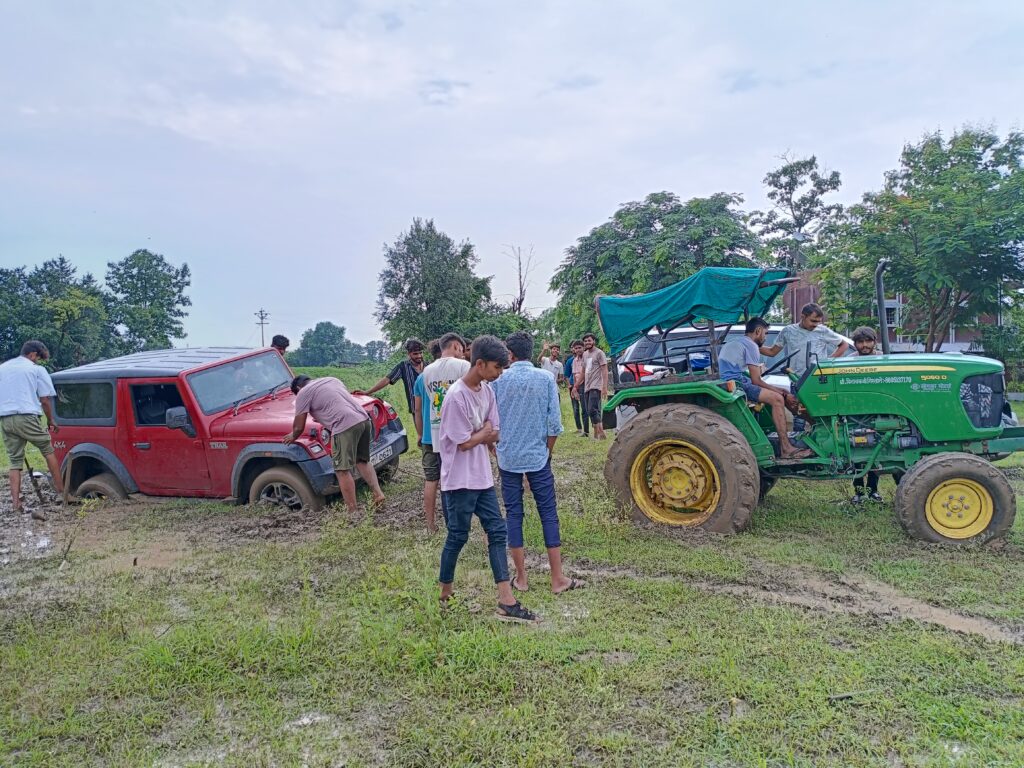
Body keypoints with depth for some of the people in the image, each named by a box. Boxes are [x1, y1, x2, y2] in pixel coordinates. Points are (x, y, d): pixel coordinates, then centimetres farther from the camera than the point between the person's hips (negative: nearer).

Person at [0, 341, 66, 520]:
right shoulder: (36, 369, 2)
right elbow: (45, 400, 1)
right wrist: (51, 420, 12)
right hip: (27, 417, -5)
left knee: (15, 461, 8)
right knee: (48, 451, 13)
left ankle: (16, 504, 3)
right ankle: (61, 490, 14)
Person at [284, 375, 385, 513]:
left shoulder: (303, 393, 7)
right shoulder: (331, 379, 28)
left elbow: (299, 427, 9)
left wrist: (292, 436, 29)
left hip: (346, 426, -8)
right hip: (364, 420, 8)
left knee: (343, 470, 0)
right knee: (362, 462, 23)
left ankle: (353, 511, 0)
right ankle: (378, 493, 12)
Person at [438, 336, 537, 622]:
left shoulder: (487, 391, 5)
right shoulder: (456, 396, -20)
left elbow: (494, 436, 7)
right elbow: (464, 442, -18)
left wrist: (478, 435, -10)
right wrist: (485, 431, -3)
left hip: (482, 477, 8)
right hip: (460, 480, -8)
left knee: (497, 531, 4)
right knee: (458, 537, 5)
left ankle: (506, 601, 8)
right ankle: (444, 594, 26)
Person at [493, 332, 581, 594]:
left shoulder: (498, 381, -4)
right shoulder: (546, 379, -4)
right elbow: (554, 424, -4)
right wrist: (547, 451, 11)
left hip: (508, 458, 1)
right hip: (537, 457, 0)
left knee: (513, 514, 9)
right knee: (549, 514, 7)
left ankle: (521, 577, 15)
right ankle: (558, 579, 10)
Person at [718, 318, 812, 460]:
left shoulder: (733, 344, 25)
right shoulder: (751, 346, -6)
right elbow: (756, 380, -10)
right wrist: (784, 395, -1)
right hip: (737, 385, -10)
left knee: (778, 393, 13)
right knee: (777, 399, -17)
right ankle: (785, 449, -19)